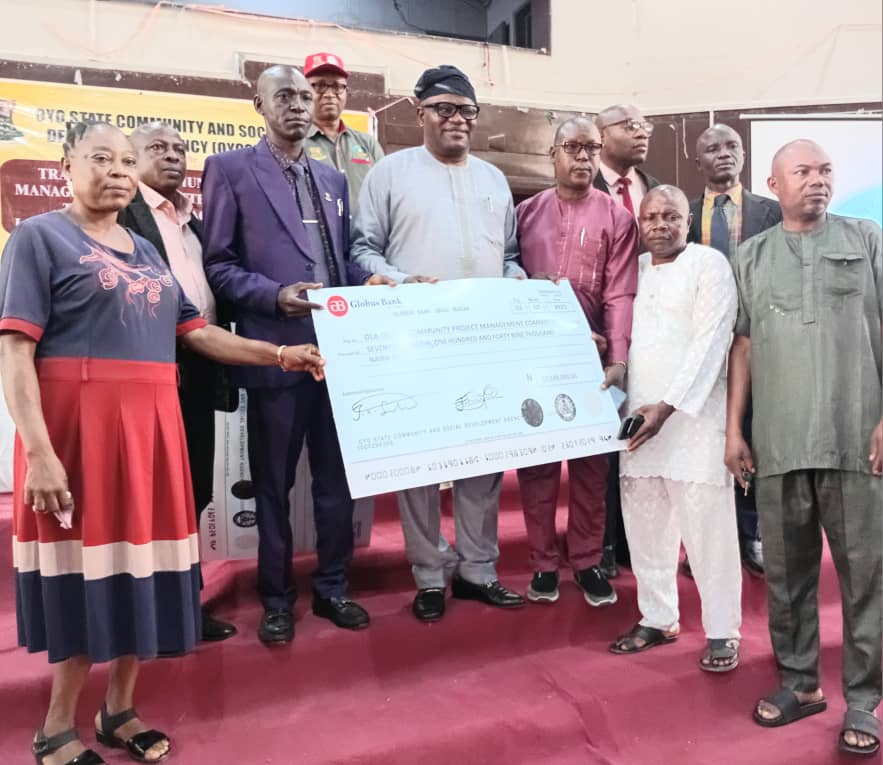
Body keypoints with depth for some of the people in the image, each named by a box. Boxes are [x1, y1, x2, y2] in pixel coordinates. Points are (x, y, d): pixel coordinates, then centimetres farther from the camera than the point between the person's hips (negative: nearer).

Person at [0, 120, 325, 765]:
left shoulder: (146, 250, 17)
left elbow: (197, 331, 15)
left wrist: (279, 355, 6)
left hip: (150, 424, 6)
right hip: (78, 421, -6)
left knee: (139, 558, 9)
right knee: (87, 566, 1)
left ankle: (119, 710, 27)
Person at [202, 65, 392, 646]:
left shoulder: (334, 178, 17)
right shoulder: (230, 169, 2)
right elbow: (218, 265, -3)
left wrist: (367, 282, -4)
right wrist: (276, 295, -18)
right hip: (276, 349, -4)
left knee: (338, 477, 12)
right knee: (274, 483, 8)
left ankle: (333, 586, 28)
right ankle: (277, 597, 24)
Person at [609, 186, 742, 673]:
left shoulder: (710, 264, -2)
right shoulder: (634, 269, 15)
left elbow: (709, 342, -11)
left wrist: (669, 406, -18)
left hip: (693, 415, -5)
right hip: (639, 415, 5)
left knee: (706, 525, -2)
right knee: (644, 523, 9)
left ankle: (721, 630, 14)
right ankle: (658, 619, 24)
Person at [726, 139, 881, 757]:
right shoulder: (751, 257, 12)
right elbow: (744, 345, 10)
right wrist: (734, 429, 5)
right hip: (778, 441, 2)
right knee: (786, 569, 9)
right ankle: (799, 681, 25)